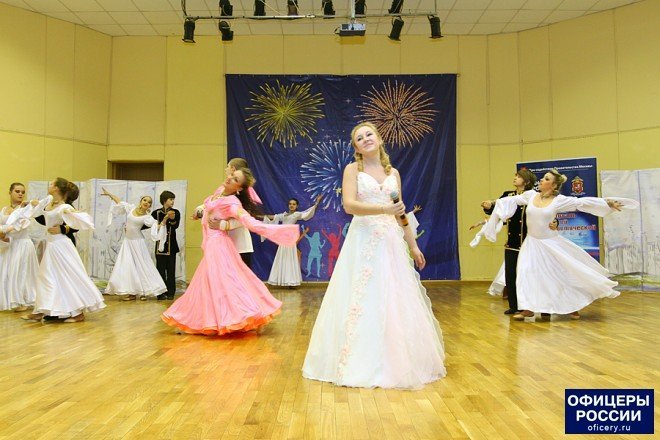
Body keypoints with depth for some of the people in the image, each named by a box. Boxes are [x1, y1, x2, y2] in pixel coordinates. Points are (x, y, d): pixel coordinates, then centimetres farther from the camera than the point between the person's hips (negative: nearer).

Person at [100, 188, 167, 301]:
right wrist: (109, 194, 21)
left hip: (137, 242, -4)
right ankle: (131, 292, 6)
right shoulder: (131, 208, 3)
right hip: (128, 241, 4)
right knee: (127, 266, 1)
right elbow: (119, 201, 17)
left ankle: (143, 291, 7)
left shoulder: (147, 217, -8)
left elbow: (157, 226, -21)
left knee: (141, 266, -1)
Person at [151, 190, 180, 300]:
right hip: (160, 245, 0)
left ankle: (170, 293, 8)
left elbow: (176, 225, -13)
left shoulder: (176, 212, 3)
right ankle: (161, 293, 8)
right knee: (161, 269, 2)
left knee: (171, 270, 2)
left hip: (171, 245, 0)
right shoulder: (156, 213, 2)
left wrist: (172, 219, -32)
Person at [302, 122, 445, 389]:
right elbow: (349, 205, -13)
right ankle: (362, 363, 10)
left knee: (396, 301, 6)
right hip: (363, 240, -4)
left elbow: (400, 213, 17)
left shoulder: (393, 173, 14)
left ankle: (397, 361, 20)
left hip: (391, 241, 4)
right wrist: (384, 209, -24)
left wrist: (413, 245, 16)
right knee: (362, 301, -2)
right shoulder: (352, 169, 2)